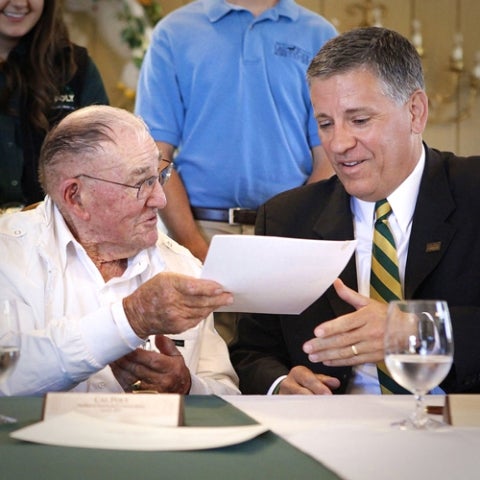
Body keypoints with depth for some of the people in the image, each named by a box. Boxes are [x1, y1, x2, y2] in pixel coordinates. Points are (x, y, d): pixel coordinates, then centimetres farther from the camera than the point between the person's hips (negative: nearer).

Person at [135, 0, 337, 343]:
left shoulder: (319, 36, 6)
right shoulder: (174, 33, 5)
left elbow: (329, 160, 2)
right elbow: (156, 157, 0)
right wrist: (198, 250, -12)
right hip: (198, 229, 0)